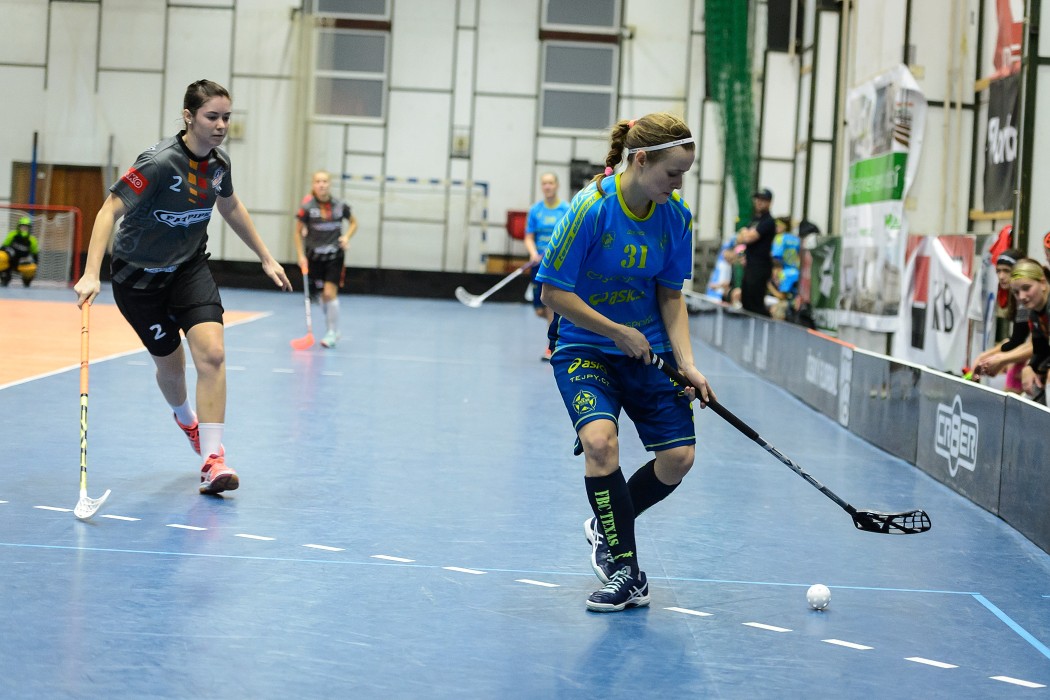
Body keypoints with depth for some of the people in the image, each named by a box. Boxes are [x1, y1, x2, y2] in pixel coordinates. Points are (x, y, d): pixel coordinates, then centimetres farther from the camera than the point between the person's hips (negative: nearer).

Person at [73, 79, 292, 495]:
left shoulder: (218, 162, -6)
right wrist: (91, 274, -40)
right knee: (170, 363, 10)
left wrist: (266, 258, 18)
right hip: (139, 274, -4)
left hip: (189, 267, 4)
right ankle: (185, 417, 46)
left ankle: (212, 459, -15)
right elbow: (109, 210, -29)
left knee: (212, 352, -17)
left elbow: (230, 206, 14)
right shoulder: (159, 163, -27)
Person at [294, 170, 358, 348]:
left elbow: (354, 223, 12)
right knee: (323, 295, 10)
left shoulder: (340, 206, -5)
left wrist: (347, 237, -6)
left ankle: (331, 334, -2)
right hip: (315, 255, 1)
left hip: (335, 255, -1)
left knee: (330, 293, -13)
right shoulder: (307, 207, -8)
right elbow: (298, 232, 1)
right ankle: (333, 330, 31)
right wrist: (301, 256, -6)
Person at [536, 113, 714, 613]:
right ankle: (627, 573, -16)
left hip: (649, 350, 5)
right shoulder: (590, 207, -21)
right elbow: (554, 292, -16)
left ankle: (607, 526, 24)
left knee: (678, 457, -5)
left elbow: (671, 295, 3)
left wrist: (686, 363, -8)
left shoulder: (676, 217, -6)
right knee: (599, 439, -28)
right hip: (584, 347, -5)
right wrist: (618, 331, -16)